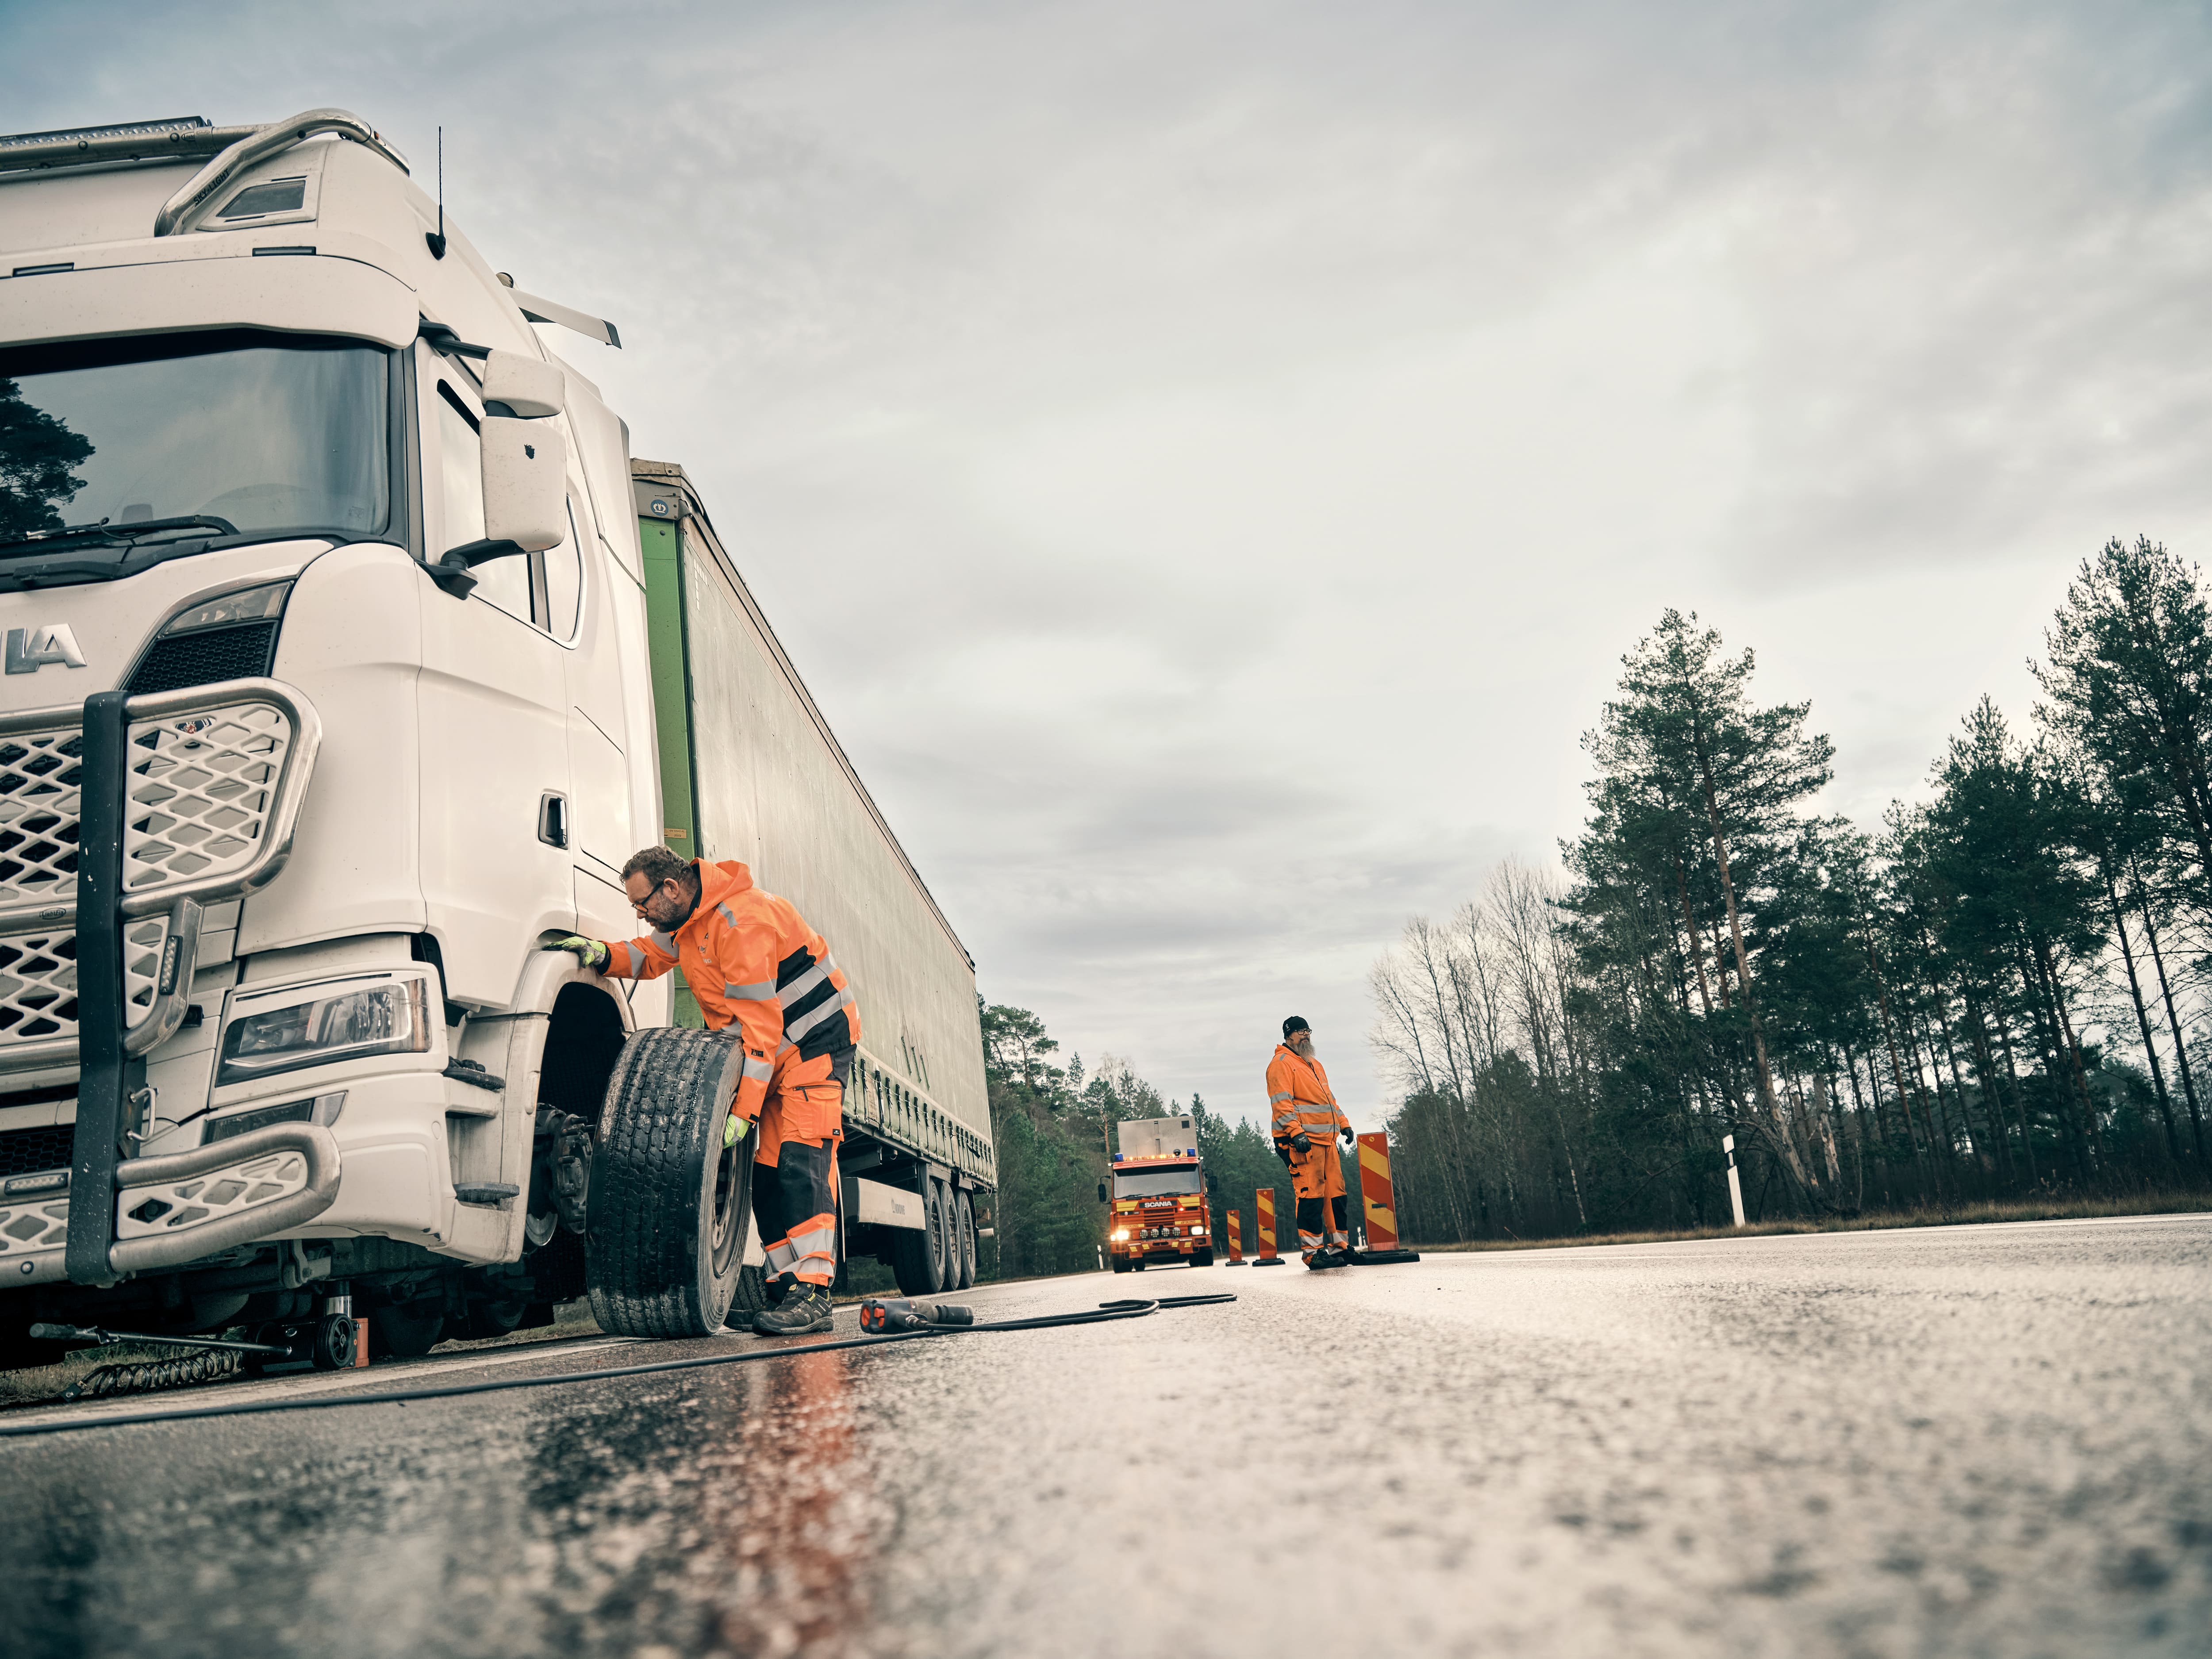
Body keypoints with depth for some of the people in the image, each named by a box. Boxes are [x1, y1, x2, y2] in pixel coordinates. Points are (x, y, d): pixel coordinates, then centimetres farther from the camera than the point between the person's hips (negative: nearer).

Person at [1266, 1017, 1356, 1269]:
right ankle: (1312, 1251, -8)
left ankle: (1339, 1245, 14)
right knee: (1311, 1195, -11)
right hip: (1302, 1142, -9)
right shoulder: (1282, 1064, -4)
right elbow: (1281, 1103, -14)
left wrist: (1344, 1123, 21)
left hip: (1327, 1139, 9)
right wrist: (1296, 1132, -23)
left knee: (1336, 1193, 7)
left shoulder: (1315, 1065, 25)